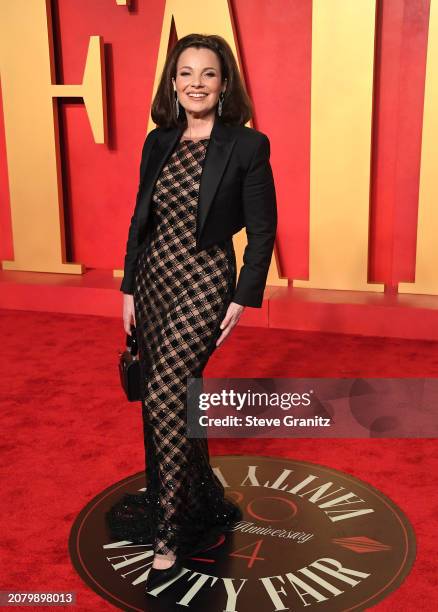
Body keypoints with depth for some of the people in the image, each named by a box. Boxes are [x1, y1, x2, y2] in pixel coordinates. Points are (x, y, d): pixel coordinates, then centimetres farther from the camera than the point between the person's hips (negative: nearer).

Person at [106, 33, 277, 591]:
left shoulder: (247, 145, -9)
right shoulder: (159, 141, 6)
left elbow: (262, 231, -7)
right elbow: (141, 219, 11)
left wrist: (242, 300, -9)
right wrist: (129, 288, 9)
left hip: (204, 285, -6)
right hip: (153, 280, 6)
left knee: (165, 397, -14)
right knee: (165, 398, 14)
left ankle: (171, 533, 3)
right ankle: (196, 497, 38)